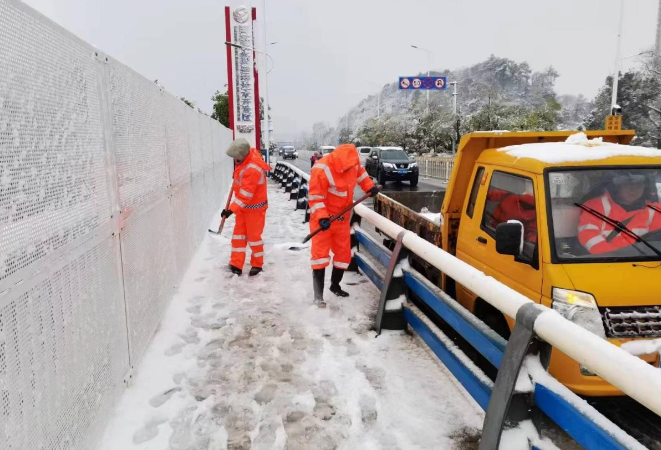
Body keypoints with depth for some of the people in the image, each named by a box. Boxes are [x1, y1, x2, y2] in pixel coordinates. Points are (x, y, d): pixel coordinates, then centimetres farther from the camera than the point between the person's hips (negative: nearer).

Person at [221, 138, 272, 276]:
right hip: (243, 205, 9)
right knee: (239, 233, 9)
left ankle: (257, 264, 23)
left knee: (253, 236, 4)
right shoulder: (249, 154, -6)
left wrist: (231, 209, -33)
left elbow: (245, 195, -33)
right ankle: (236, 265, 14)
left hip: (254, 207, -9)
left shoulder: (252, 170, -33)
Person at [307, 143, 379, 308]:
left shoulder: (352, 162, -6)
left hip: (342, 217, 7)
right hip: (323, 218, -7)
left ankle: (335, 286, 31)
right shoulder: (321, 170, -26)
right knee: (320, 253, -10)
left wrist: (369, 186, 11)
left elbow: (360, 173, 19)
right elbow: (315, 197, -25)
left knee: (343, 253, 12)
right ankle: (318, 295, -5)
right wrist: (321, 217, -34)